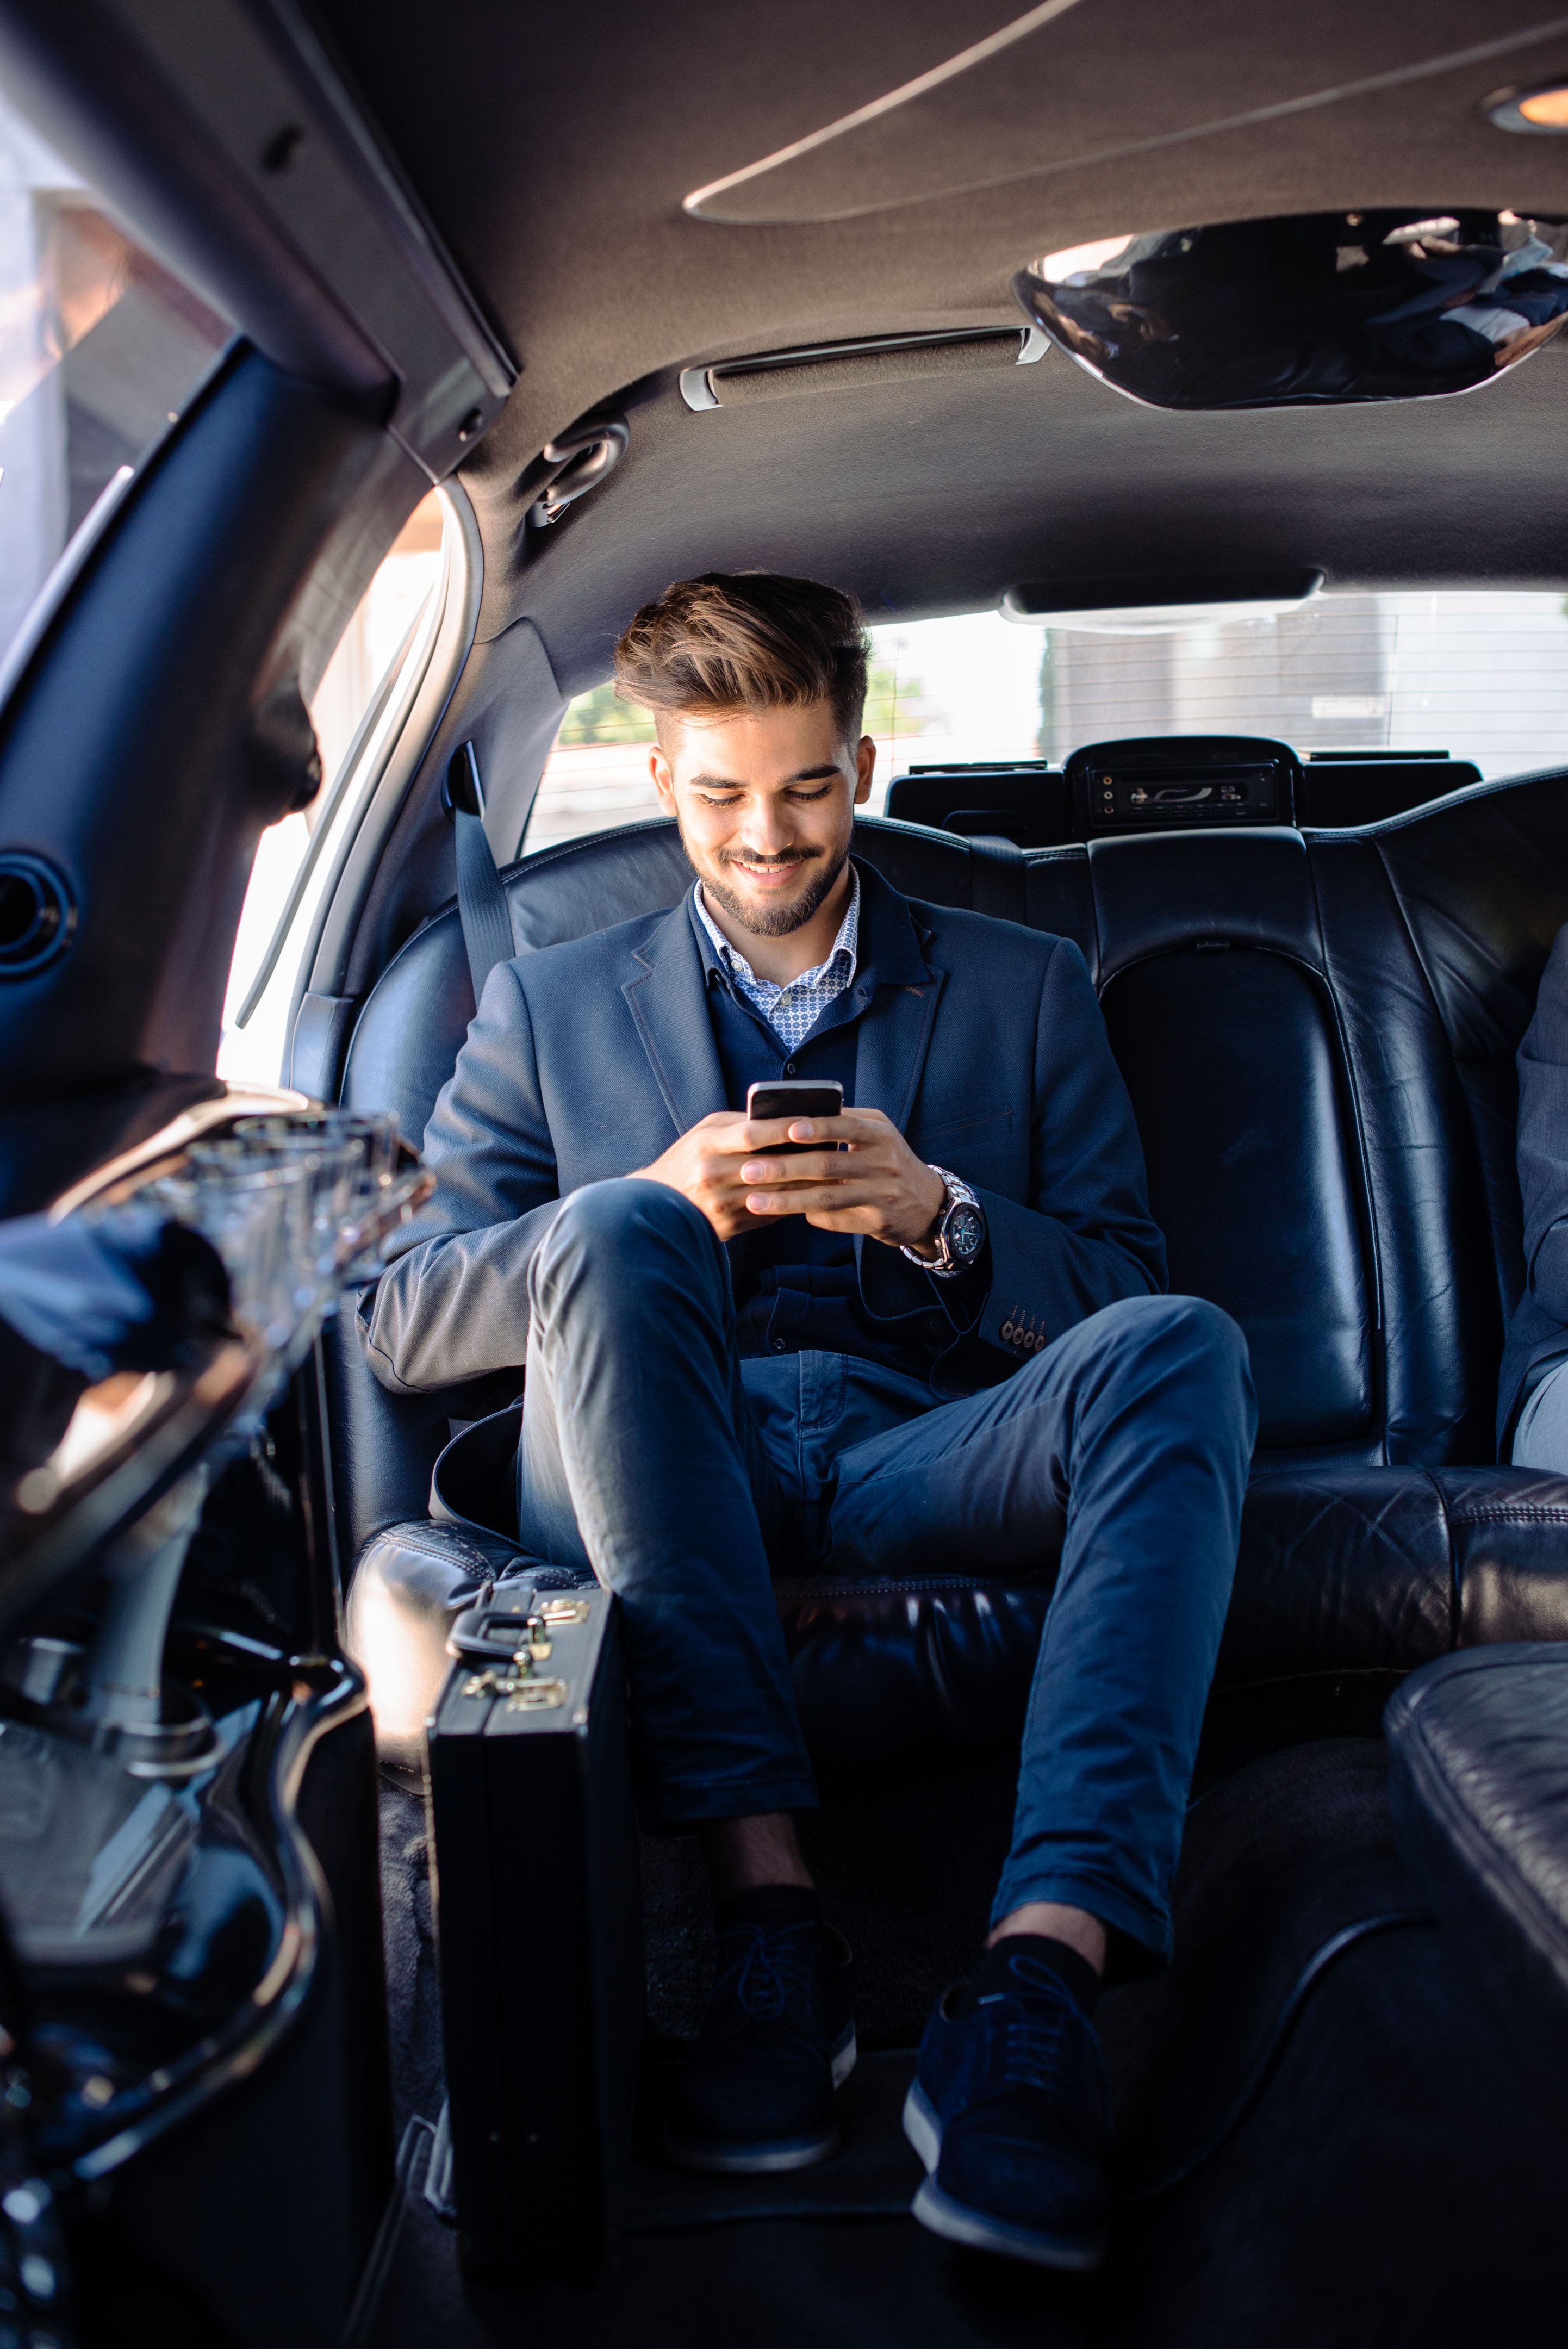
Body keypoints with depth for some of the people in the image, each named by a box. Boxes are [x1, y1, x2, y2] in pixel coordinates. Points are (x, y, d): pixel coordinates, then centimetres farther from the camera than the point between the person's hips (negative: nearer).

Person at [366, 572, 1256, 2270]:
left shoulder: (1025, 991, 20)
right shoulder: (548, 1009, 19)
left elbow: (1122, 1298, 13)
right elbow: (403, 1326, 9)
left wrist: (939, 1215, -8)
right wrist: (655, 1197, -8)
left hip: (922, 1471, 1)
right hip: (667, 1496, 0)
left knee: (1182, 1349, -29)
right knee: (615, 1236, -31)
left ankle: (1042, 1969, -43)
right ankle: (763, 1902, -35)